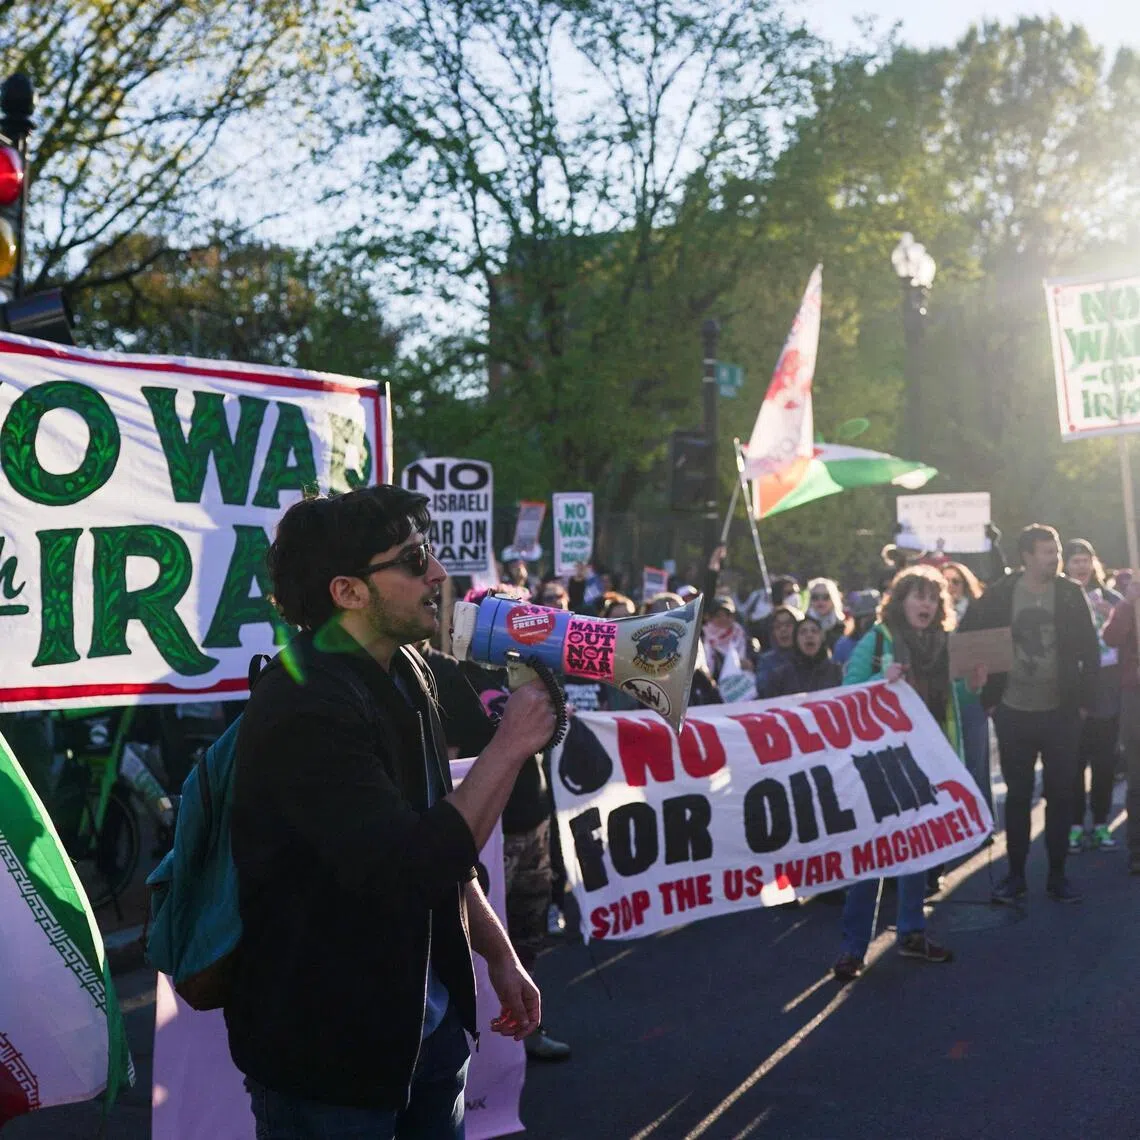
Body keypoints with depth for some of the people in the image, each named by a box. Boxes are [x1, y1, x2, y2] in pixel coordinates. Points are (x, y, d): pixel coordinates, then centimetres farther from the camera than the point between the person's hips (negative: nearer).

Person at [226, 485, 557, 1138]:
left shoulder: (405, 672, 6)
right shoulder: (304, 709, -23)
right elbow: (410, 871, -30)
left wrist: (498, 952, 15)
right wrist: (511, 746, -22)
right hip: (328, 1053, -8)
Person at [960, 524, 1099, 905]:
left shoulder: (1071, 594, -1)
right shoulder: (998, 595, -4)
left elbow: (1090, 650, 2)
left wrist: (1085, 701, -3)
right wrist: (988, 698, -3)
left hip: (1061, 713, 1)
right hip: (1013, 714, -1)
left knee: (1060, 796, 6)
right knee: (1017, 796, 7)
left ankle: (1057, 876, 17)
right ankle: (1015, 876, 15)